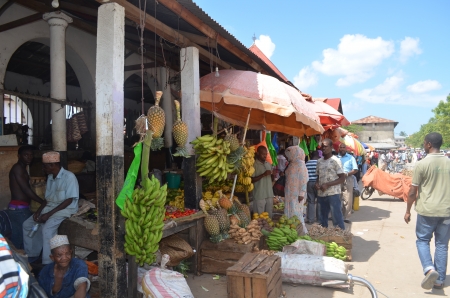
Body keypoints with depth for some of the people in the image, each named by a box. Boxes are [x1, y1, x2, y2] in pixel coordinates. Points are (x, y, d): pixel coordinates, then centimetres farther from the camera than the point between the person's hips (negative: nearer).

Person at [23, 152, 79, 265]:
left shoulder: (69, 177, -17)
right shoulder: (50, 177, 9)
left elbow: (69, 200, -20)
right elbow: (47, 198, 14)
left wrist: (49, 214, -22)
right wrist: (39, 211, -3)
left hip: (65, 209, -9)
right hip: (50, 207, 9)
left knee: (47, 228, -29)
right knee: (27, 224, 4)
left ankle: (48, 263, -20)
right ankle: (32, 254, 18)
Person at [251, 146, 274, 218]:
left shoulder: (268, 164, 14)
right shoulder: (254, 165, -7)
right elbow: (251, 180, -13)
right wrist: (263, 175, -20)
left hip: (269, 194, 6)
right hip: (259, 196, -6)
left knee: (269, 216, 10)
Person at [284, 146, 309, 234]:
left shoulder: (300, 165, -14)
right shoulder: (291, 164, 11)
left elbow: (304, 180, -17)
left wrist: (301, 194, -19)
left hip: (297, 194, -8)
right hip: (289, 193, 8)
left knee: (296, 213, -4)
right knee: (289, 213, 12)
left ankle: (302, 230, 8)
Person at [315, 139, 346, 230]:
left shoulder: (335, 160, -7)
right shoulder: (319, 161, 11)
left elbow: (342, 178, -10)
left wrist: (327, 184, -18)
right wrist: (317, 183, -1)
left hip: (333, 194, -6)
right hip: (321, 194, 6)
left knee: (337, 217, -4)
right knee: (323, 217, 14)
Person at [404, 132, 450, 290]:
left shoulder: (422, 164, -11)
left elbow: (413, 192, -8)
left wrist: (408, 210, 4)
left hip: (427, 210, -4)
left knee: (422, 240, 13)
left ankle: (429, 269, -7)